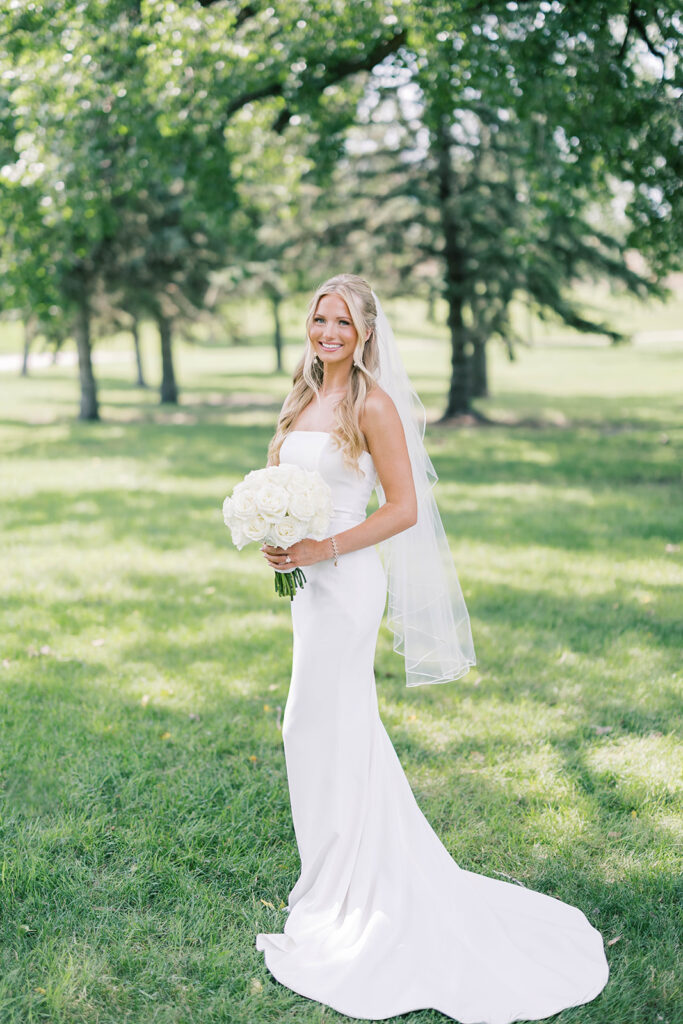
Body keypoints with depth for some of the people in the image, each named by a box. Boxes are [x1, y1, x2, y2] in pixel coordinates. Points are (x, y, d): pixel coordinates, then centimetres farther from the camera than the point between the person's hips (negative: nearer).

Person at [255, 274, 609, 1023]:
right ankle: (351, 877, 31)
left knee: (322, 728, -2)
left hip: (347, 582, -8)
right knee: (344, 728, 16)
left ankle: (345, 890, 14)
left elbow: (406, 508, -15)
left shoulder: (373, 405, -13)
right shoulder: (306, 397, 12)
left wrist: (321, 549, -19)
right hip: (311, 580, 8)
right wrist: (274, 540, 0)